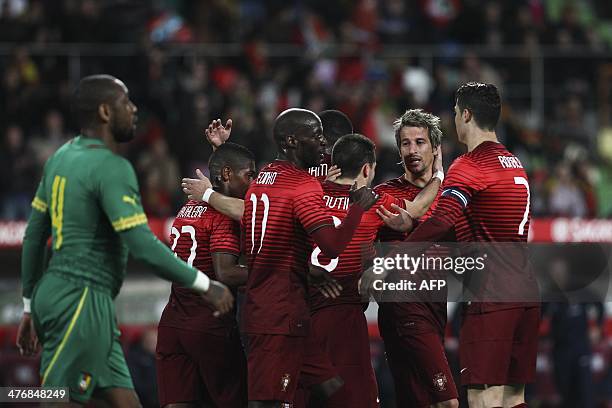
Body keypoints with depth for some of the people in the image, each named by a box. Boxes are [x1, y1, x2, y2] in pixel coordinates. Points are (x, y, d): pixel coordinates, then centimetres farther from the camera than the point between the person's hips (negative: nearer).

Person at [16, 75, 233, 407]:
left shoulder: (62, 157, 13)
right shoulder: (113, 168, -15)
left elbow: (34, 235, 19)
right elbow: (144, 247, -21)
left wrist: (30, 307, 25)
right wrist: (205, 286, -12)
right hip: (81, 303, -10)